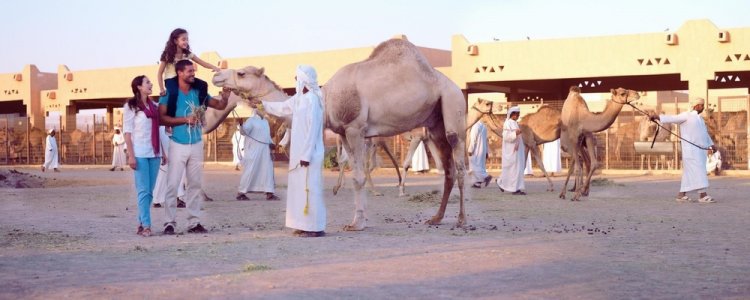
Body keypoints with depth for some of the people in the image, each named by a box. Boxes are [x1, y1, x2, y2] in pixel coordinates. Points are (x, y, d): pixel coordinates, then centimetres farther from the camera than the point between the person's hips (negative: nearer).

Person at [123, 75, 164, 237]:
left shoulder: (154, 106, 15)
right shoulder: (131, 106, -1)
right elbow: (127, 132, -5)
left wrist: (163, 152, 12)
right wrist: (131, 156, -13)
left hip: (154, 153, 5)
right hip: (140, 154, -5)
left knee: (150, 191, 5)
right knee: (143, 190, -7)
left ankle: (141, 223, 13)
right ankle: (146, 226, -5)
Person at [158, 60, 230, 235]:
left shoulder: (198, 92, 5)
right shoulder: (169, 94, -8)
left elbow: (219, 106, 8)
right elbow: (162, 118, -14)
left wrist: (225, 98, -14)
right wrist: (185, 119, -21)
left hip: (196, 144, 5)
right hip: (178, 145, -5)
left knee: (195, 184, 7)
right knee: (173, 184, -5)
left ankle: (194, 222, 12)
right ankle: (170, 223, -1)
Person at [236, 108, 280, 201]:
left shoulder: (265, 121, 17)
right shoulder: (251, 120, -6)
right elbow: (245, 130, -18)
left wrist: (271, 143, 9)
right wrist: (242, 126, -39)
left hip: (265, 150, 8)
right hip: (254, 150, -7)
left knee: (268, 170, 4)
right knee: (250, 171, -6)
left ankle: (269, 193, 7)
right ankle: (241, 193, 2)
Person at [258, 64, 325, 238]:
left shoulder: (312, 99, -16)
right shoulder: (300, 98, 11)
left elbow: (312, 129, -20)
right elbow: (281, 108, 28)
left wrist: (306, 155, -20)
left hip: (309, 153, -9)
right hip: (299, 151, 9)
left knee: (310, 188, -7)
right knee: (300, 187, 12)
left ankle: (316, 228, -3)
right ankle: (305, 225, 18)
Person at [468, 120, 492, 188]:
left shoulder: (475, 126, -16)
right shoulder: (483, 125, 12)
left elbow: (473, 139, -19)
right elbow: (486, 139, 15)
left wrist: (470, 150, -14)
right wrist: (486, 152, 18)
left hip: (476, 150, -9)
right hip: (482, 149, 9)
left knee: (475, 166, -4)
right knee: (479, 166, 10)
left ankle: (486, 176, -13)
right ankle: (478, 182, 9)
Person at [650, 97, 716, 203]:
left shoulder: (699, 119, 22)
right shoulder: (686, 115, -3)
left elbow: (705, 133, 26)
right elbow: (672, 118, -15)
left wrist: (711, 145, 12)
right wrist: (658, 117, -30)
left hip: (699, 149, 8)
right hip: (690, 149, -8)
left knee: (689, 173, 9)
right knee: (697, 170, -14)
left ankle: (681, 194, 13)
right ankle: (703, 195, -17)